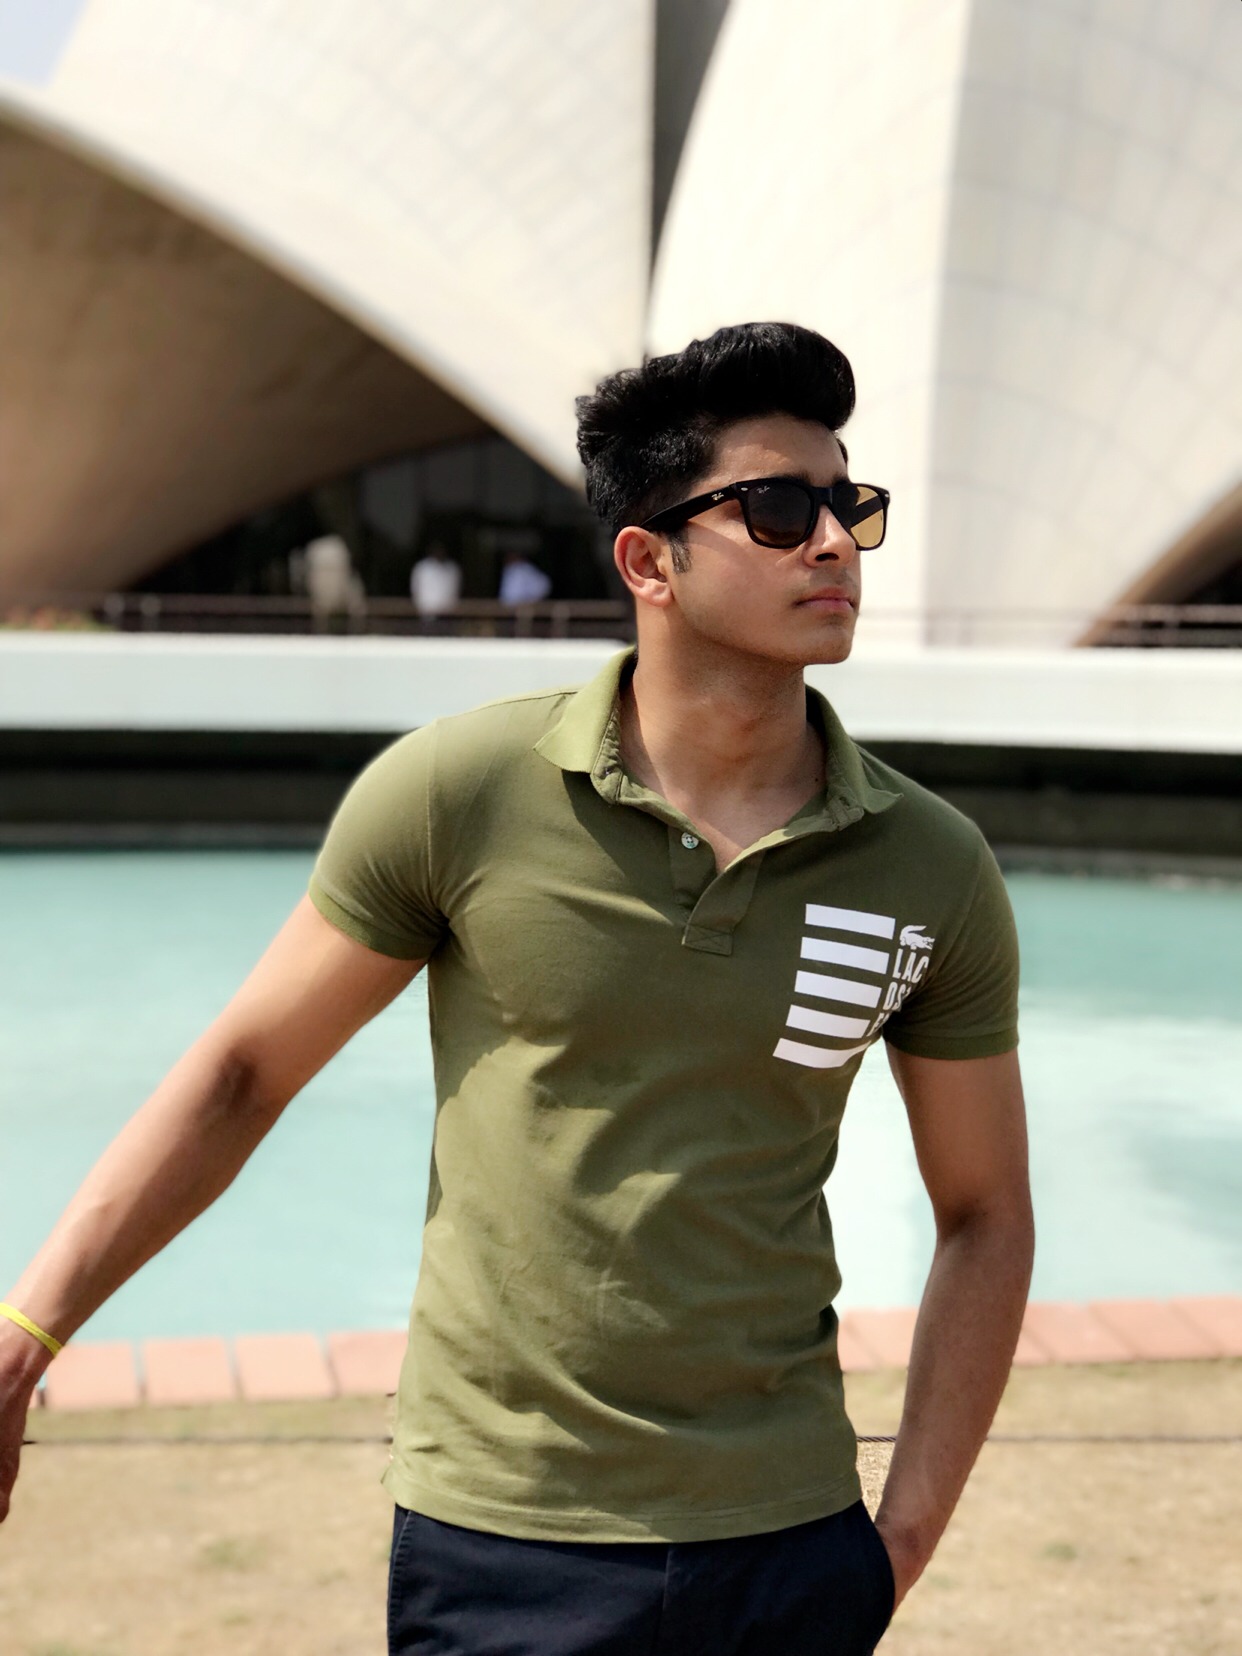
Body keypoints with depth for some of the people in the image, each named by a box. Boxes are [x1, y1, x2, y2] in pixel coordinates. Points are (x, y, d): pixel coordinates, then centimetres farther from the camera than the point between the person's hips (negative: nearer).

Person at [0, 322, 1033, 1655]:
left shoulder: (932, 872, -2)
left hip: (791, 1545, 2)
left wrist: (905, 1541, 2)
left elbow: (984, 1215, 7)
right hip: (498, 1547, -2)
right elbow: (242, 1072, 0)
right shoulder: (459, 794, -10)